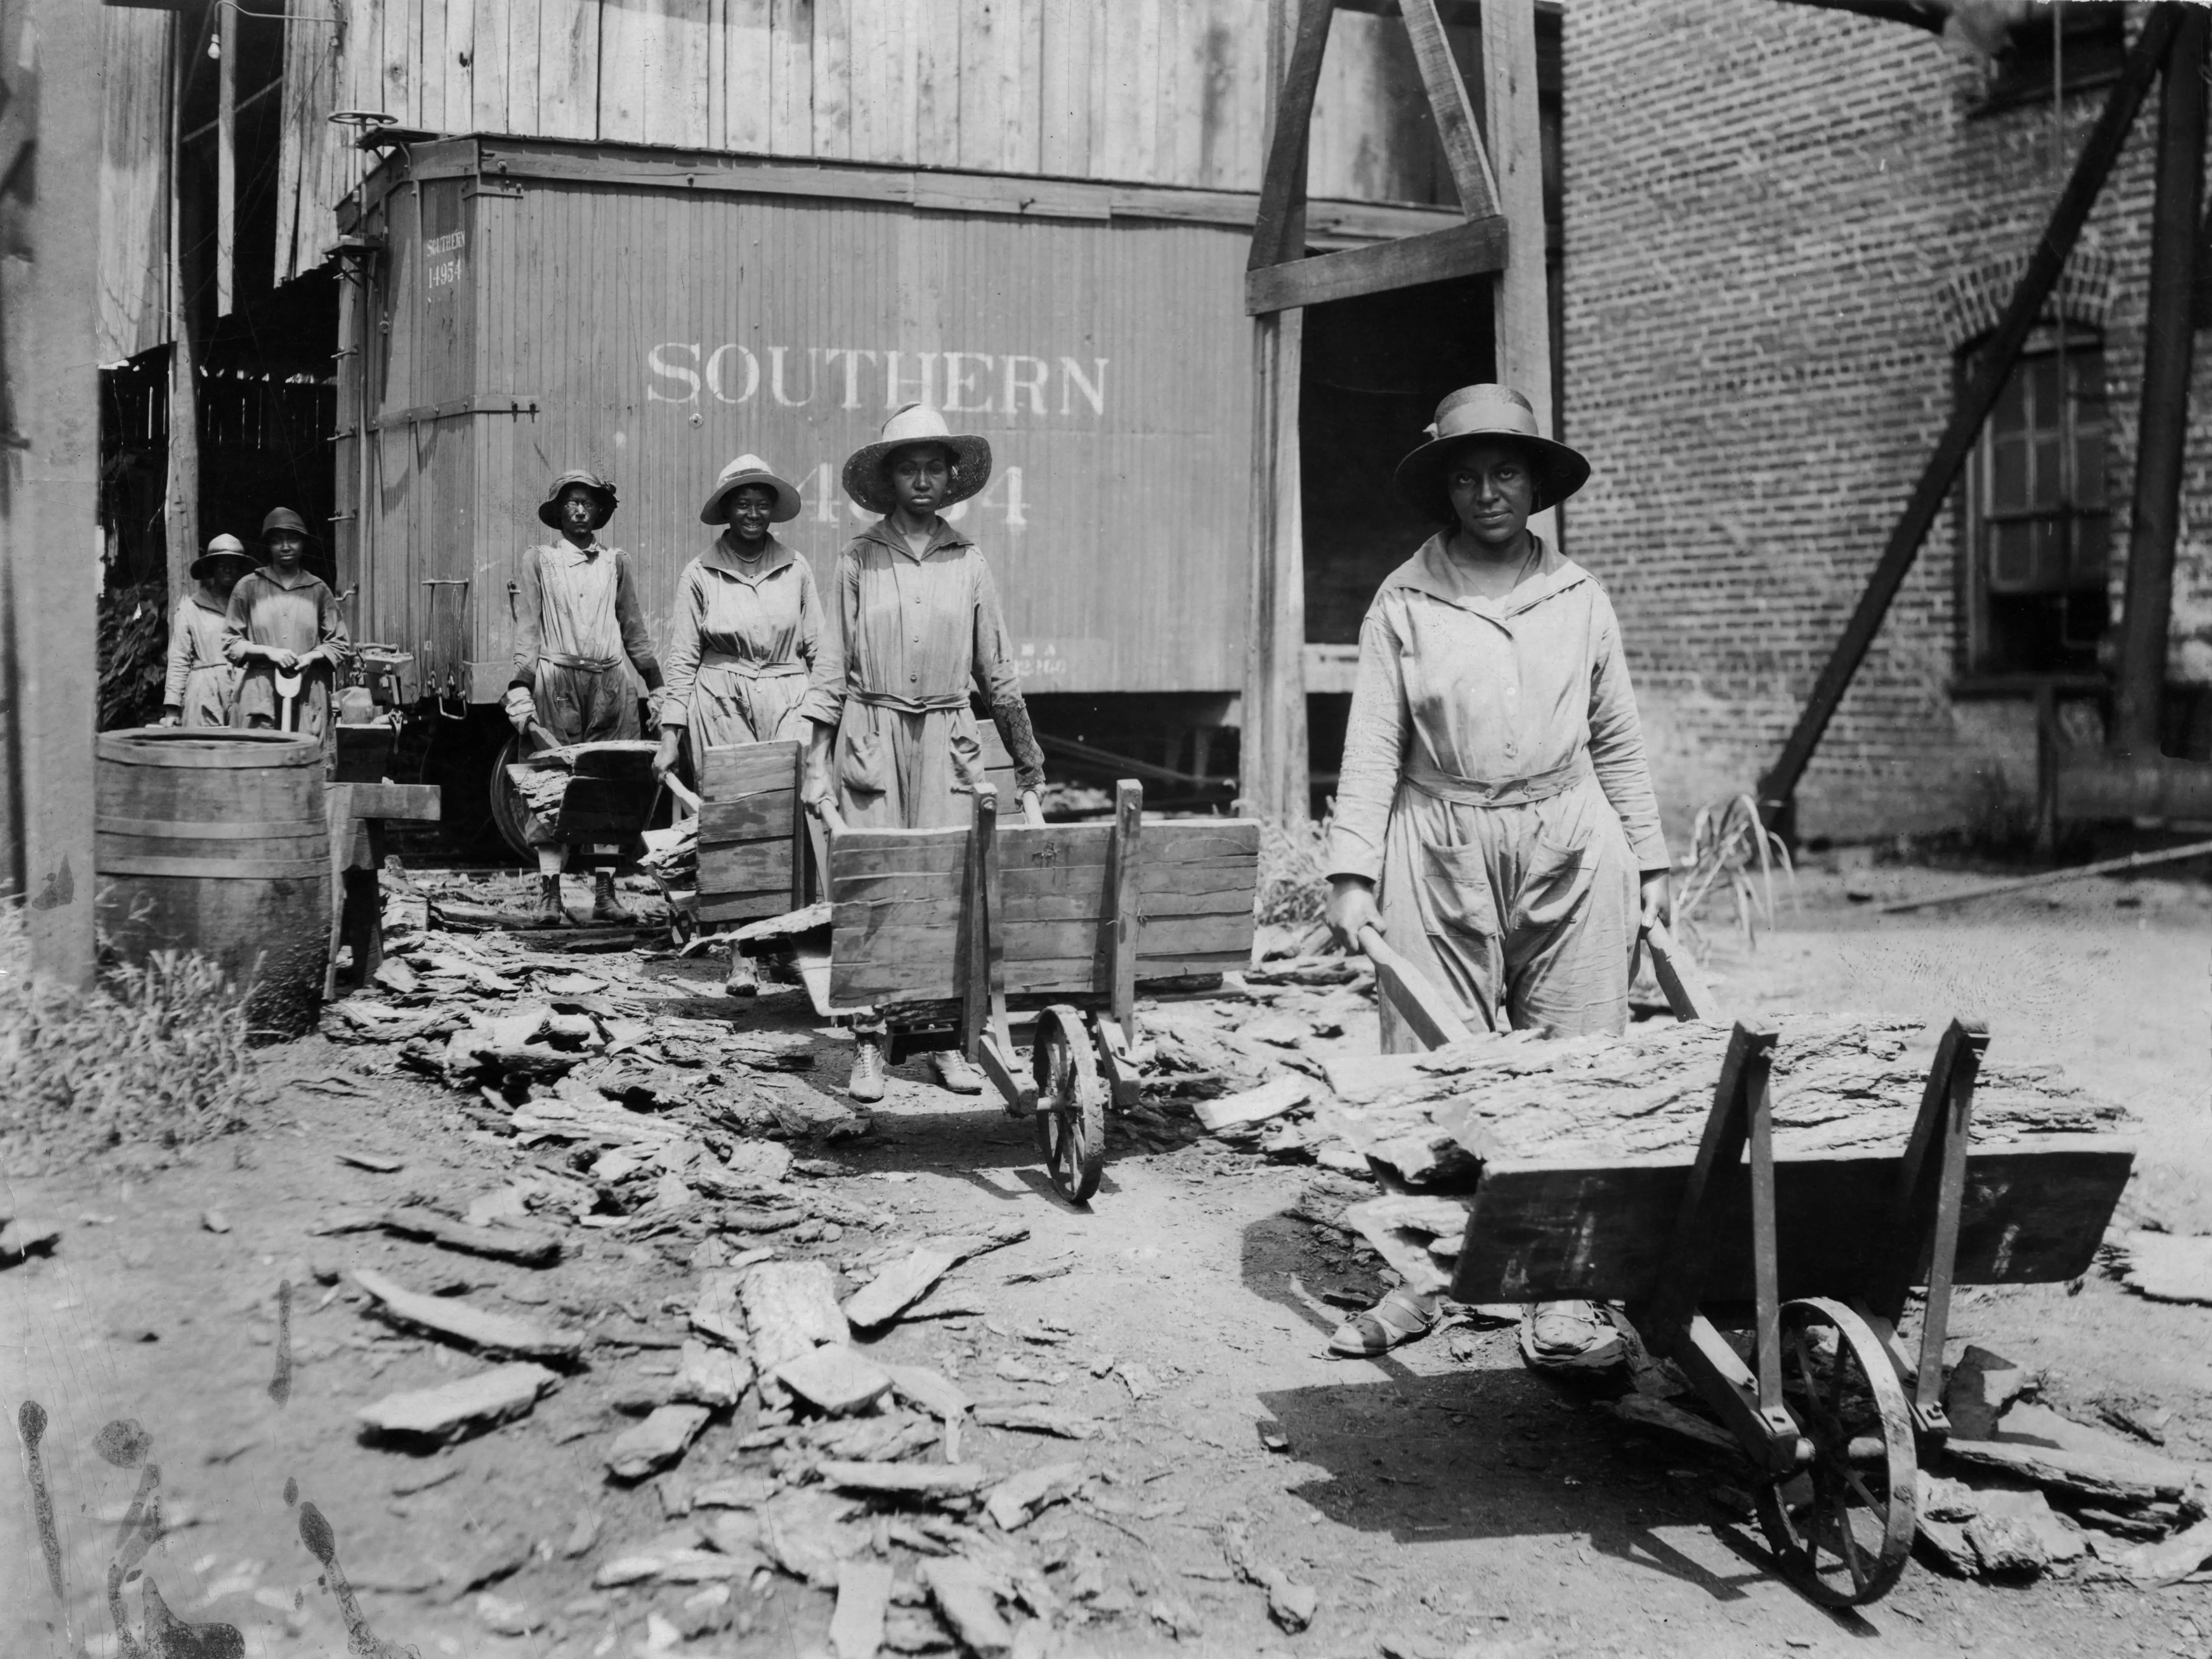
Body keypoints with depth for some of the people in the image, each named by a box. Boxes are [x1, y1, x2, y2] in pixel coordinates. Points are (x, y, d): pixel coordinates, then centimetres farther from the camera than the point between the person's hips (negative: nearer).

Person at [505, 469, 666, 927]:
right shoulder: (539, 560, 9)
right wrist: (520, 688, -6)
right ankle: (549, 895, -4)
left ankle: (605, 893, 4)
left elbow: (634, 631, 16)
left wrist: (658, 687, 12)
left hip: (610, 683, 2)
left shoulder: (617, 563, 15)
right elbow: (527, 629, 4)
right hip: (556, 680, -2)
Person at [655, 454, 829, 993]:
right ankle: (741, 959, -1)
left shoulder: (795, 570, 9)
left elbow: (818, 649, 11)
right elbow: (682, 657, 6)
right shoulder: (700, 575, 6)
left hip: (787, 702, 1)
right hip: (720, 704, -1)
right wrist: (670, 736, 2)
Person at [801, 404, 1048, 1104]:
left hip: (947, 742, 1)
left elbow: (997, 672, 12)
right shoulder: (859, 560, 3)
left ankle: (950, 1039, 8)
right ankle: (868, 1044, 3)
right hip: (871, 737, -1)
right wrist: (817, 761, -1)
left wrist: (1029, 765, 12)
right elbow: (832, 666, 4)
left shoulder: (968, 563, 7)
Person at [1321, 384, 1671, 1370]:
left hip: (1570, 849, 2)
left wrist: (1649, 862, 13)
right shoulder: (1404, 601, 3)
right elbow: (1371, 744, 1)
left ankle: (1564, 1299, 5)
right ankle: (1417, 1280, 10)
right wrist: (1352, 873, -6)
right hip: (1439, 851, -1)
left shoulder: (1579, 597, 10)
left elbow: (1617, 740, 15)